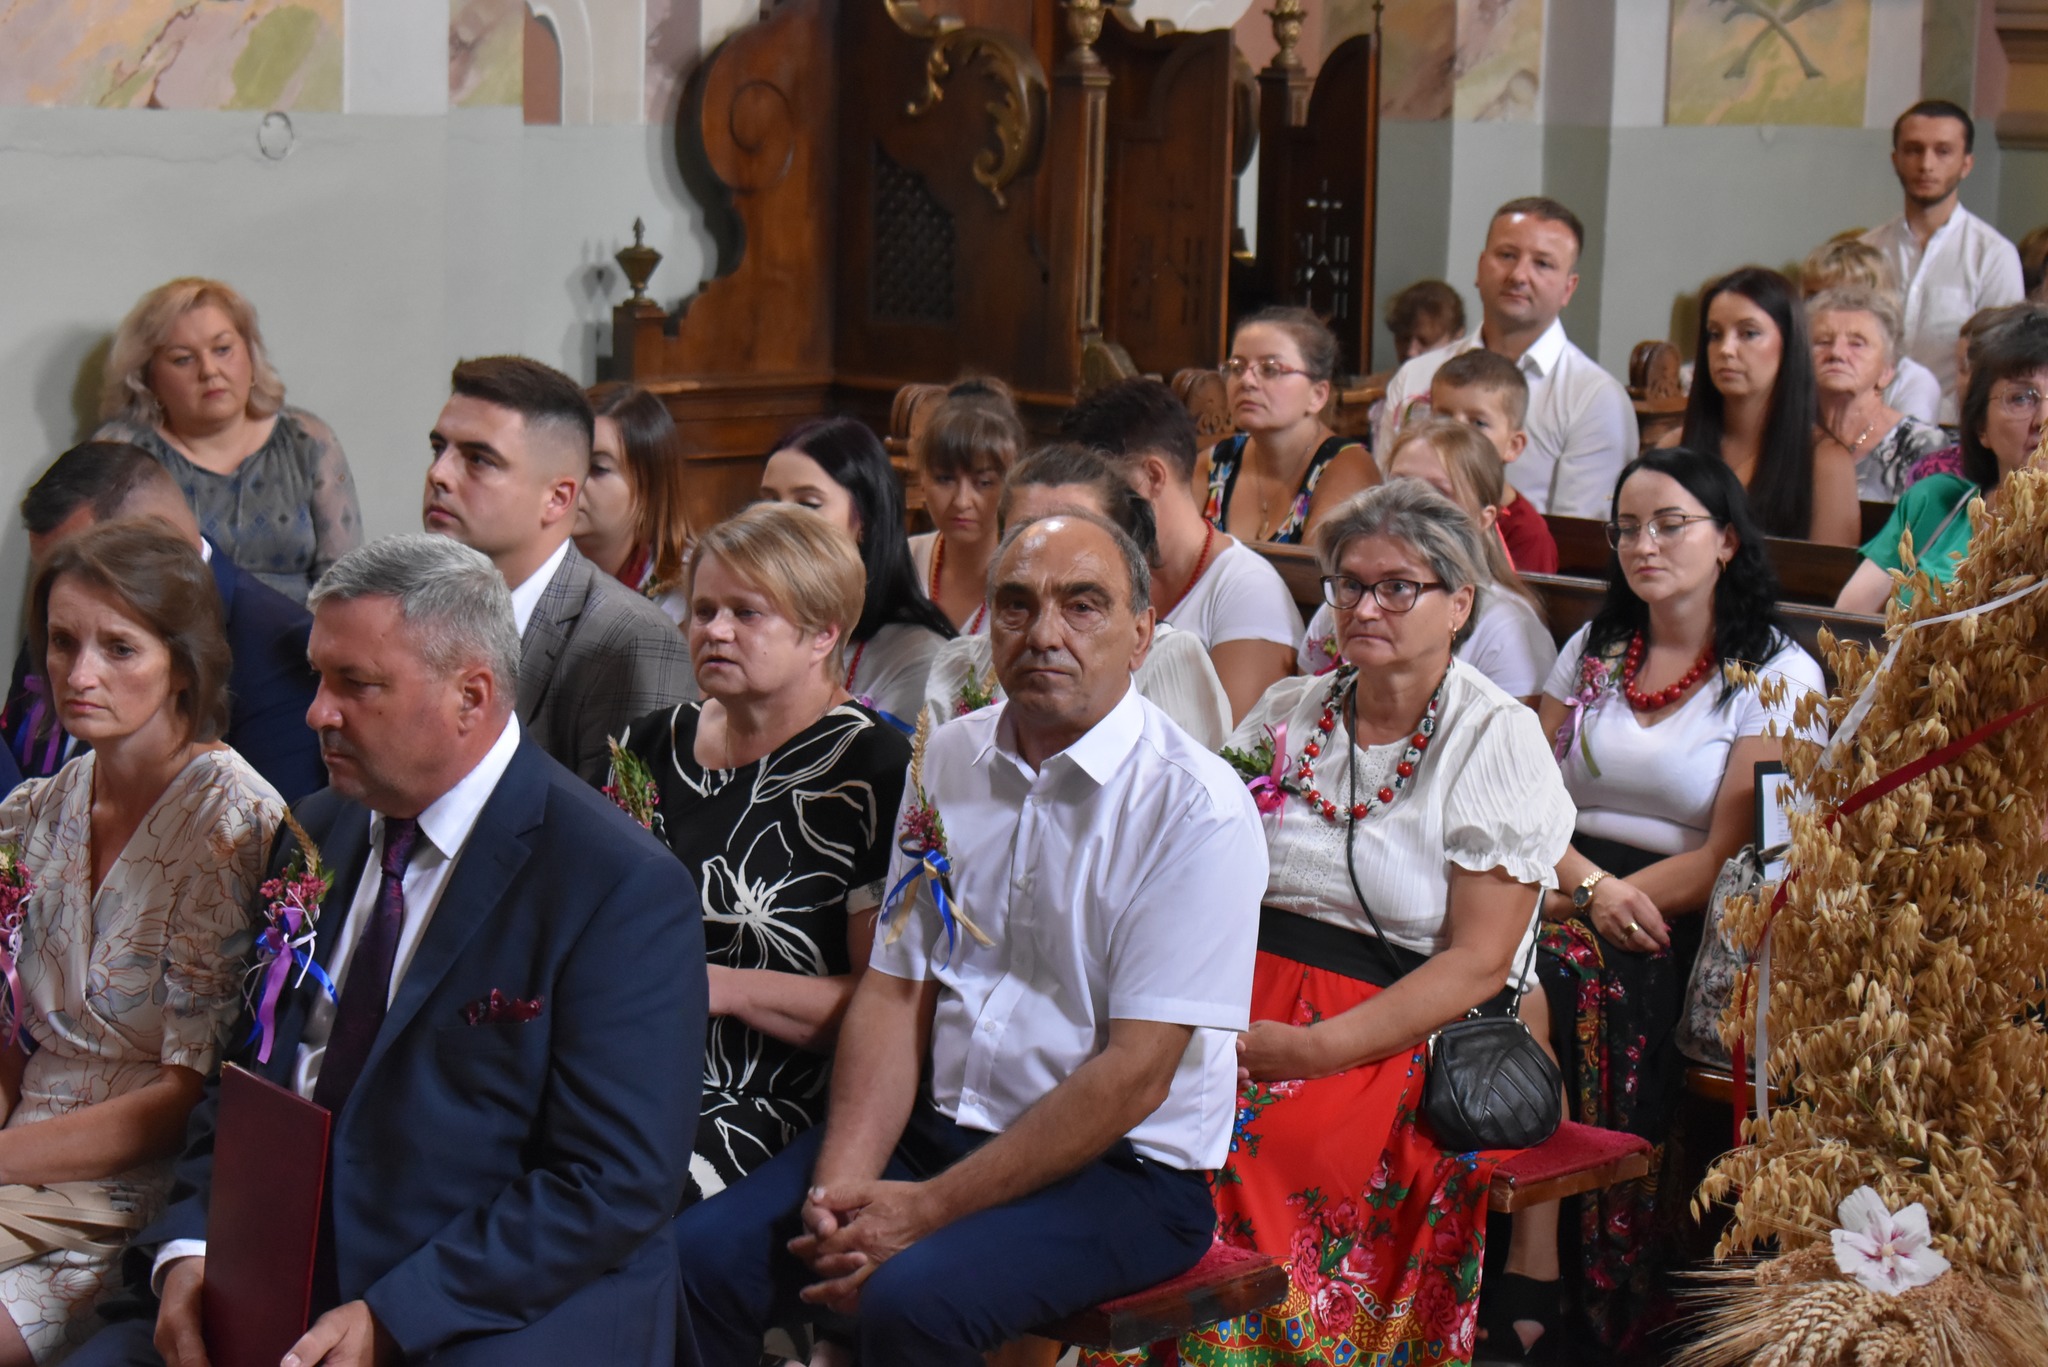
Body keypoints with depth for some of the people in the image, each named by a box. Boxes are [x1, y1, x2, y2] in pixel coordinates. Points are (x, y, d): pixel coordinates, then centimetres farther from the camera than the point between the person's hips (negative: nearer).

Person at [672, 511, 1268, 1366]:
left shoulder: (1197, 807, -13)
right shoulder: (947, 762, 7)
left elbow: (1134, 1074, -17)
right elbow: (894, 991, 6)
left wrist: (928, 1210, -18)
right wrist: (843, 1182, -10)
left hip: (1120, 1172, -5)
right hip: (937, 1127, 6)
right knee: (700, 1258, -12)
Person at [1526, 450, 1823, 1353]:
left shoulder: (1778, 676, 2)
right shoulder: (1593, 649, 17)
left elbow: (1733, 857, -6)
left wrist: (1597, 911, -14)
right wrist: (1591, 884, -11)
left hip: (1684, 928, -4)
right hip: (1572, 892, 4)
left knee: (1558, 974, -33)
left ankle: (1535, 1275, -24)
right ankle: (1523, 1268, -25)